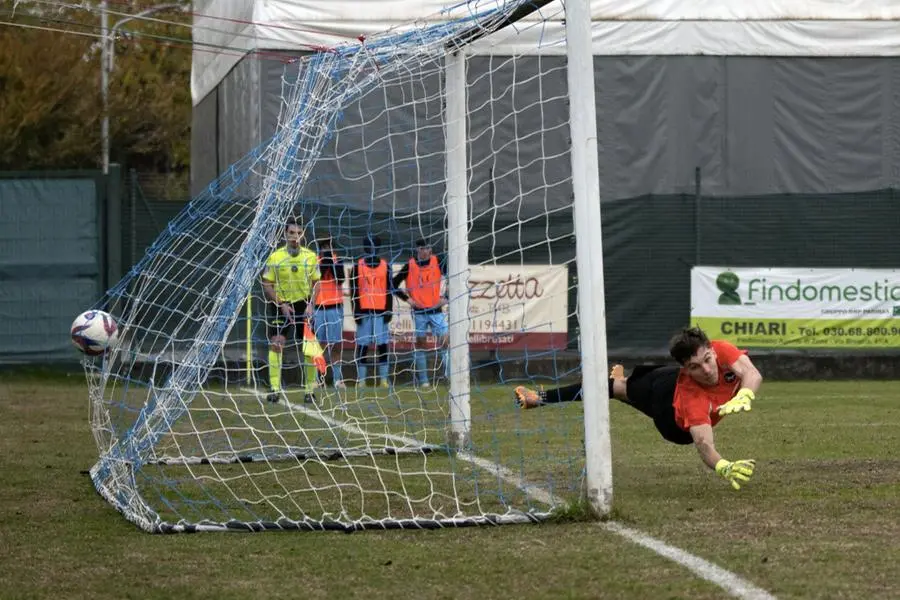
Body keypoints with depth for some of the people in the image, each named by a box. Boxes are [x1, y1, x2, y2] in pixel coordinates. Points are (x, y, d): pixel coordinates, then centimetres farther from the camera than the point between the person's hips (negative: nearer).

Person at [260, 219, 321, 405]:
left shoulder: (311, 257, 1)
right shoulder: (275, 257, -7)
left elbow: (315, 283, 7)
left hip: (302, 304, 2)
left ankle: (309, 390, 8)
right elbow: (267, 285, -5)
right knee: (276, 344, -11)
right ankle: (274, 388, -9)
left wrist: (311, 304, -7)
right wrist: (282, 305, -14)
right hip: (279, 305, -2)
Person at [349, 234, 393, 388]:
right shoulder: (358, 266, 5)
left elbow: (389, 290, 8)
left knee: (383, 345, -1)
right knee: (362, 345, -1)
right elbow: (353, 290, 4)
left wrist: (389, 311, 1)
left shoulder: (385, 266, 8)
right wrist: (356, 311, -3)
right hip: (363, 311, -1)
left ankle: (383, 379, 2)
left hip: (381, 311, 1)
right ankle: (361, 380, 2)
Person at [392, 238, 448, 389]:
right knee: (419, 343, 3)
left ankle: (449, 374, -4)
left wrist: (445, 297, 1)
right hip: (418, 311, 0)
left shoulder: (437, 262, 0)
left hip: (436, 310, 0)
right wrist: (407, 299, -3)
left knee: (445, 340, -10)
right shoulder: (410, 265, -2)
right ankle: (422, 380, 9)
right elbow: (394, 284, 5)